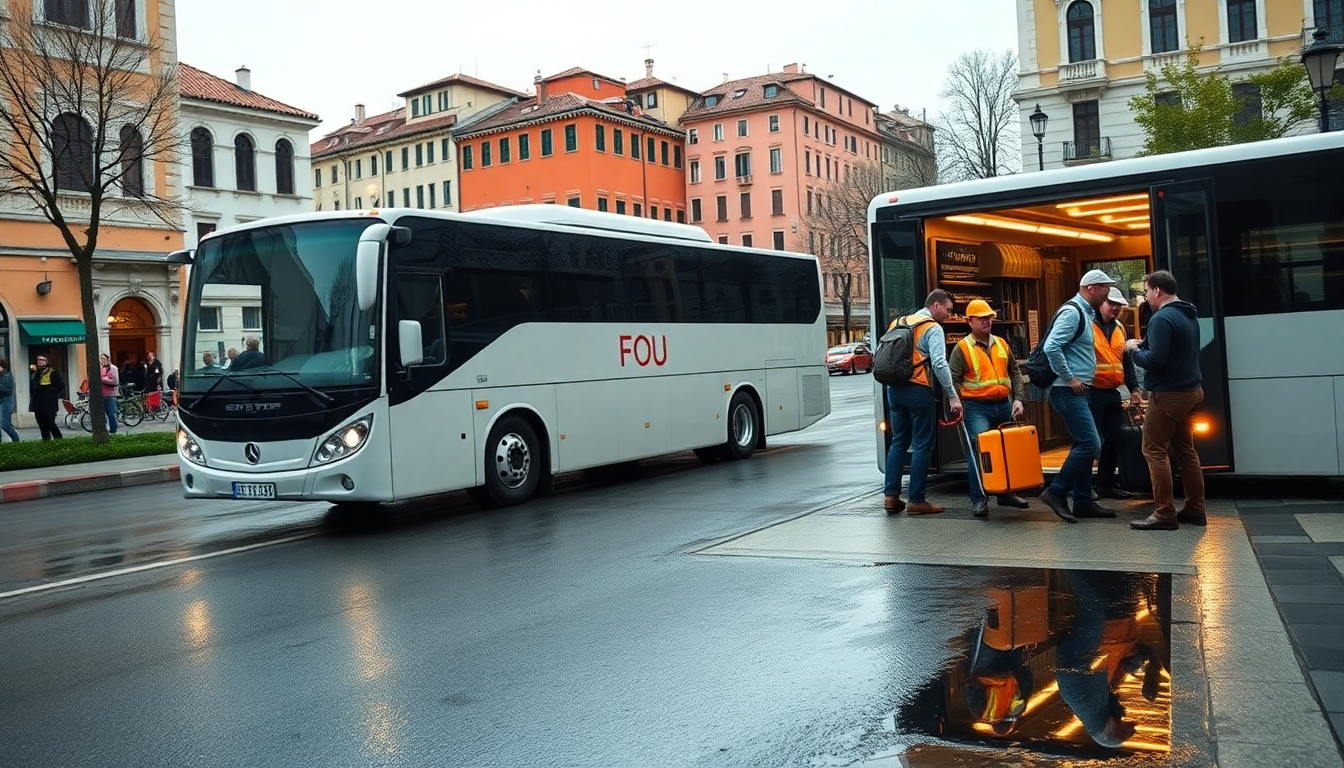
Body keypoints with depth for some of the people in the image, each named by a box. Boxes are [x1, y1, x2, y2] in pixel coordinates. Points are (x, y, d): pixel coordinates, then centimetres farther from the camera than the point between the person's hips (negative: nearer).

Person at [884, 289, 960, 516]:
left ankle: (891, 495, 9)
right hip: (918, 389, -7)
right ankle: (916, 501, 1)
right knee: (922, 445, 0)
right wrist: (953, 396, -16)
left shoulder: (898, 323, 17)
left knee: (898, 442, 13)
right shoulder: (933, 328, -5)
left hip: (894, 388, 7)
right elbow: (939, 364, -16)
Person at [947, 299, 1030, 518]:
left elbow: (1015, 373, 16)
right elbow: (953, 380, -6)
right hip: (977, 407, -6)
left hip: (1003, 405, 6)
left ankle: (1006, 493, 27)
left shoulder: (1001, 344, 12)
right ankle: (978, 500, -9)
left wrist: (1017, 399, 6)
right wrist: (958, 404, -16)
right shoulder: (962, 348, -3)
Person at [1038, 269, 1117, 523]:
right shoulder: (1072, 312, -14)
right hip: (1068, 391, -11)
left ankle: (1083, 501, 17)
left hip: (1077, 391, 11)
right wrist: (1069, 378, -20)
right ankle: (1056, 491, -5)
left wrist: (1086, 372, 16)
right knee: (1090, 444, -12)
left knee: (1083, 445, 12)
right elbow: (1051, 347, -26)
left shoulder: (1084, 313, 18)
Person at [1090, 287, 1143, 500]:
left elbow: (1126, 361, 21)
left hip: (1112, 393, 8)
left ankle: (1106, 483, 21)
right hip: (1092, 393, -8)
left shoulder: (1119, 328, 15)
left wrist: (1133, 388, 16)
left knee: (1115, 439, 10)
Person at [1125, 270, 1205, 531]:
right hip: (1191, 390, 10)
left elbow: (1155, 360, -23)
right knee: (1185, 449, 15)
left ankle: (1165, 514, -6)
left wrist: (1134, 349, -6)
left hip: (1169, 394, -10)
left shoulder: (1162, 318, -17)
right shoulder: (1189, 315, 14)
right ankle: (1195, 509, 17)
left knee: (1154, 451, -5)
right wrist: (1145, 344, 11)